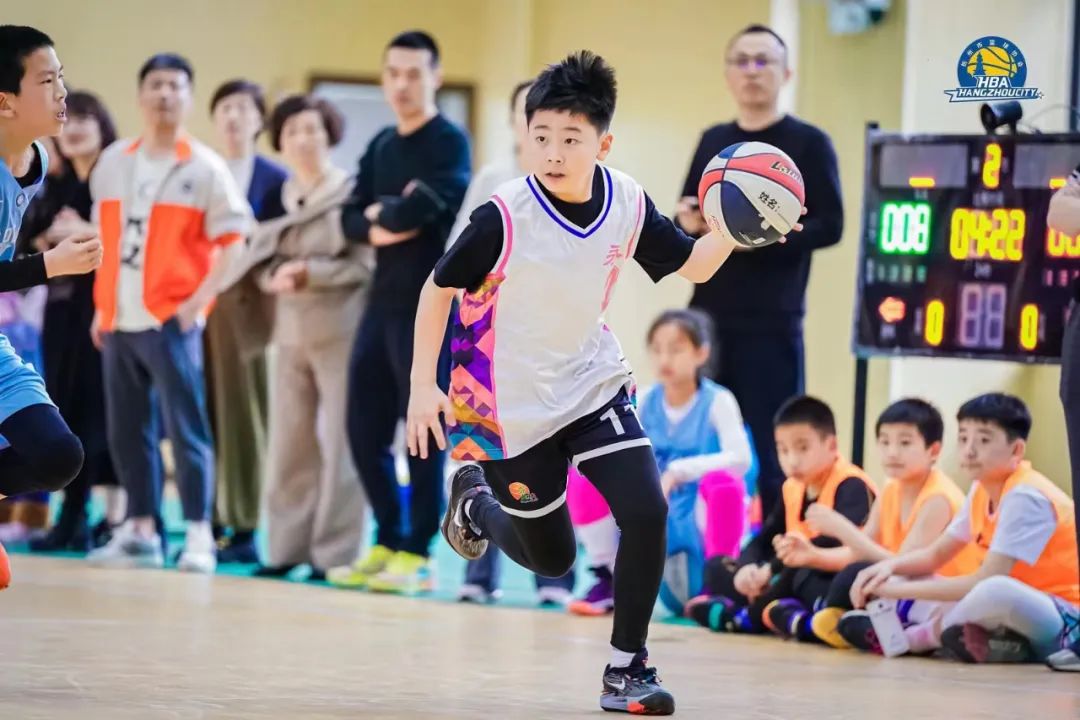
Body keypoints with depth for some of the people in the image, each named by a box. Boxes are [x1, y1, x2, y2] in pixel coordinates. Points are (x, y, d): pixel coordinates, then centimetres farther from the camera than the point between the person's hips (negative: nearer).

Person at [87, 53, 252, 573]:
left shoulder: (205, 168, -3)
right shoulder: (113, 162, 12)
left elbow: (232, 241, -5)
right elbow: (105, 237, 17)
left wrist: (198, 301, -14)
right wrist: (101, 305, 11)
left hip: (171, 318, -5)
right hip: (118, 320, 5)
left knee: (185, 427, -9)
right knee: (126, 430, 9)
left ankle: (198, 536, -9)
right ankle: (140, 531, 16)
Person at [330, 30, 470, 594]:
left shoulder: (448, 143, -5)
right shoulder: (381, 147, 16)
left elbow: (420, 209, -20)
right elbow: (352, 220, 9)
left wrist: (381, 212, -3)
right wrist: (383, 226, -10)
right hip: (382, 301, 7)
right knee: (364, 429, 8)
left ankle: (417, 554, 2)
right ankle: (387, 542, 20)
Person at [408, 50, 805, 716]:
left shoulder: (629, 205, -11)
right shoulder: (504, 217, -24)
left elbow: (690, 266, 5)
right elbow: (439, 289, -11)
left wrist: (729, 232, -16)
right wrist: (424, 387, -14)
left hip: (596, 384, 3)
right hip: (513, 405, -3)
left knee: (647, 512, -17)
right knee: (550, 559, 10)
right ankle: (476, 499, 43)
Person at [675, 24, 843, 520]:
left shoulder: (808, 144, 0)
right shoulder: (713, 141, 15)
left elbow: (829, 226, -7)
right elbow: (687, 222, 20)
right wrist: (688, 223, -3)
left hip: (772, 322, -5)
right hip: (708, 315, 5)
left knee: (772, 449, -7)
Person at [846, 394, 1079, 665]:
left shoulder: (1026, 498, -21)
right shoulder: (982, 490, 6)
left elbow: (986, 582, -27)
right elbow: (936, 554, 14)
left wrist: (902, 589, -24)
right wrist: (889, 566, -8)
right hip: (1013, 610, 8)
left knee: (993, 593, -40)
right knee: (905, 578, 8)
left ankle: (920, 635, -16)